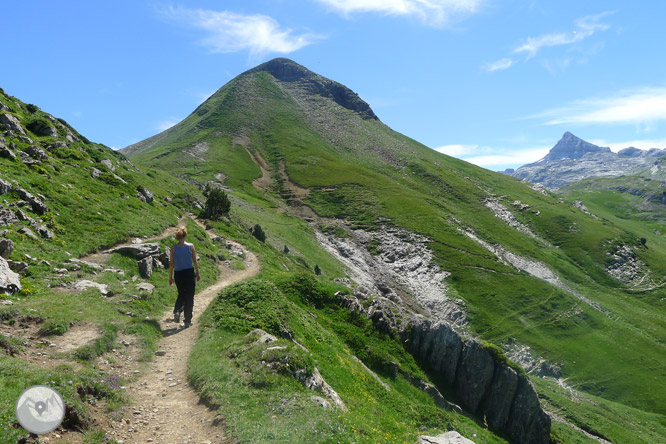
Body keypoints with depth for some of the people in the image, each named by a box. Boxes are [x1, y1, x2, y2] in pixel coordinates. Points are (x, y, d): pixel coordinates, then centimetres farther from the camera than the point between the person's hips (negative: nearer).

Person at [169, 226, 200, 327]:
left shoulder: (173, 248, -5)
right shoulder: (190, 246, -9)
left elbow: (171, 264, -1)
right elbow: (195, 261, -3)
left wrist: (170, 277, 9)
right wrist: (197, 273, 10)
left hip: (178, 274, 2)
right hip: (189, 273, -2)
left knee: (181, 295, 24)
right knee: (189, 297, 8)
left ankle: (177, 311, 1)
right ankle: (188, 320, 11)